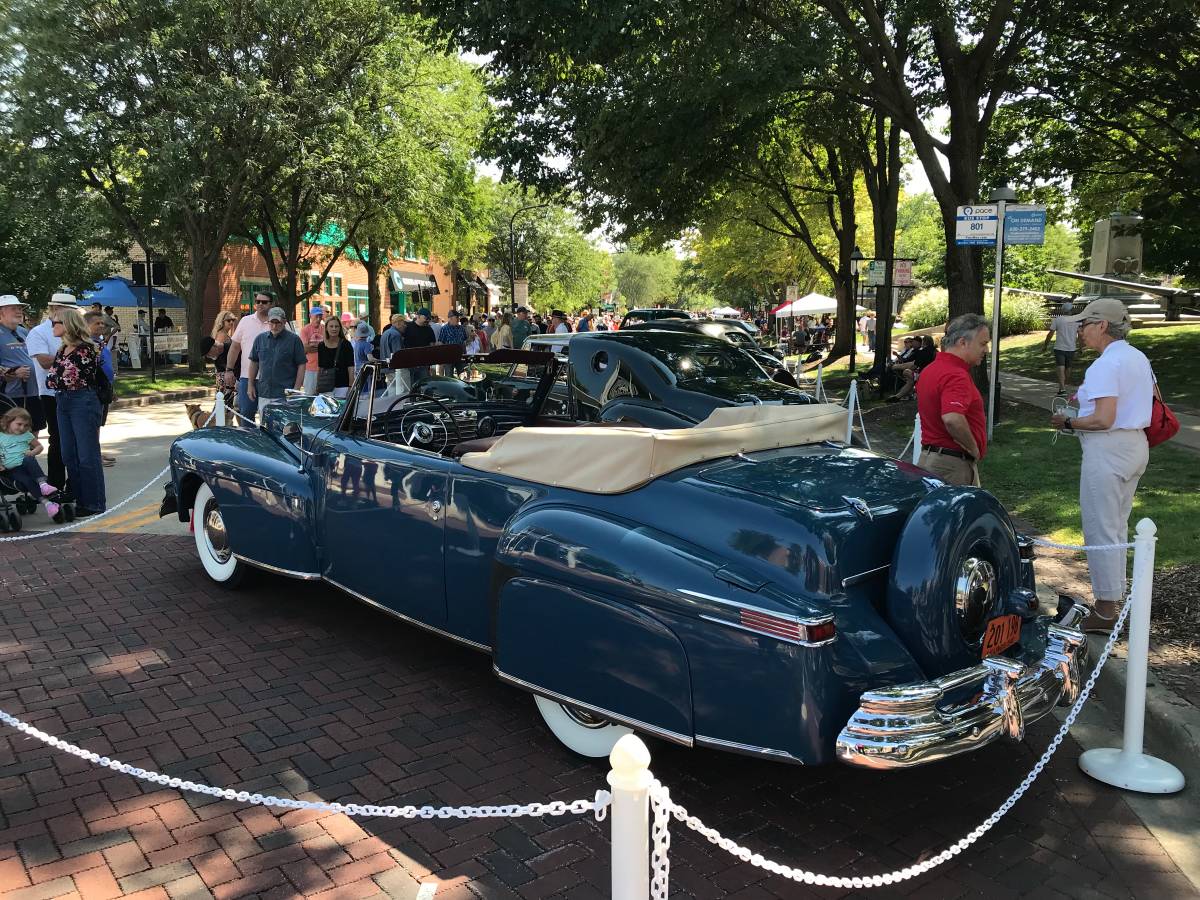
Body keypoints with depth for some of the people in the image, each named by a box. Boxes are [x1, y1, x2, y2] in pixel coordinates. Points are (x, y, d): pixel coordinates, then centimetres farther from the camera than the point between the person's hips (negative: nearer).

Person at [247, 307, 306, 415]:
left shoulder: (294, 339, -3)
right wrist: (250, 385, 11)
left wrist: (296, 389, -9)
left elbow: (301, 365, -3)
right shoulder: (260, 339, 9)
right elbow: (254, 363, 16)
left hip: (286, 395, -4)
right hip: (264, 393, 4)